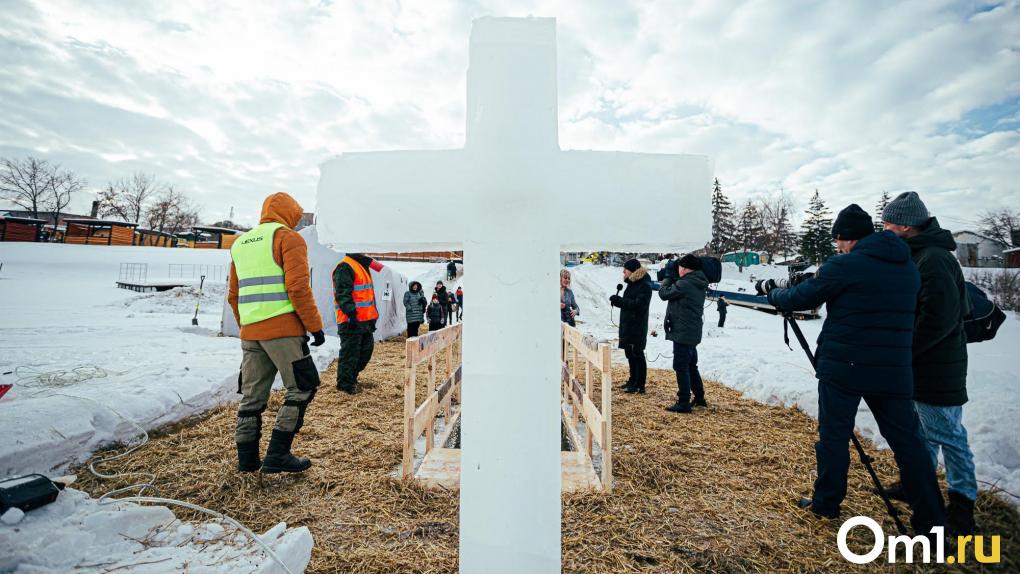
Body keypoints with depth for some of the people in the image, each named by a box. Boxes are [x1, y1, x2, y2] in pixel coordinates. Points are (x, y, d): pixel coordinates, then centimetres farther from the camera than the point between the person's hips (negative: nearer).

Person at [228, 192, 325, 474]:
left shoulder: (240, 243, 19)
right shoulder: (288, 238, -4)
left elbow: (233, 296, 20)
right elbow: (298, 288, -15)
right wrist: (315, 326, -10)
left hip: (250, 333, 8)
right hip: (283, 329, -7)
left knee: (252, 395, 14)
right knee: (302, 388, 3)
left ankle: (247, 459, 22)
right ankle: (278, 455, 2)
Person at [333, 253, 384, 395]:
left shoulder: (362, 266, 19)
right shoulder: (345, 267, -13)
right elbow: (343, 294, -22)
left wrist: (372, 316, 22)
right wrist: (351, 314, -27)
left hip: (365, 319, 10)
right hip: (352, 320, -10)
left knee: (366, 349, 16)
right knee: (350, 352, -1)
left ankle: (351, 377, 31)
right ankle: (345, 383, 11)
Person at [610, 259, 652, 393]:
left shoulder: (645, 285, -15)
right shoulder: (632, 283, 14)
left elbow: (638, 304, -24)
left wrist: (619, 300, -22)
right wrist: (617, 301, 2)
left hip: (637, 327, -9)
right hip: (628, 325, 10)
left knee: (637, 355, -3)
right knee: (630, 353, 16)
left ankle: (640, 385, 5)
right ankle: (633, 381, 29)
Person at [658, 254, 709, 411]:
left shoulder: (684, 284, -21)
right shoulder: (698, 284, 9)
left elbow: (664, 293, -12)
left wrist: (668, 277, 4)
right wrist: (671, 279, 8)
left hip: (682, 333, -10)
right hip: (693, 332, 10)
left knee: (681, 367, -3)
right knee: (691, 366, 20)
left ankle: (683, 403, 2)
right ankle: (699, 397, 30)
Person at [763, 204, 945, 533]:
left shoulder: (845, 266, -12)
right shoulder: (909, 268, 10)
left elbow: (801, 299, -5)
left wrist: (771, 292, 13)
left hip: (842, 367, -5)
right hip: (894, 369, 5)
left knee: (833, 435, 8)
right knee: (907, 441, 13)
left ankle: (826, 503, 21)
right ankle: (931, 520, 21)